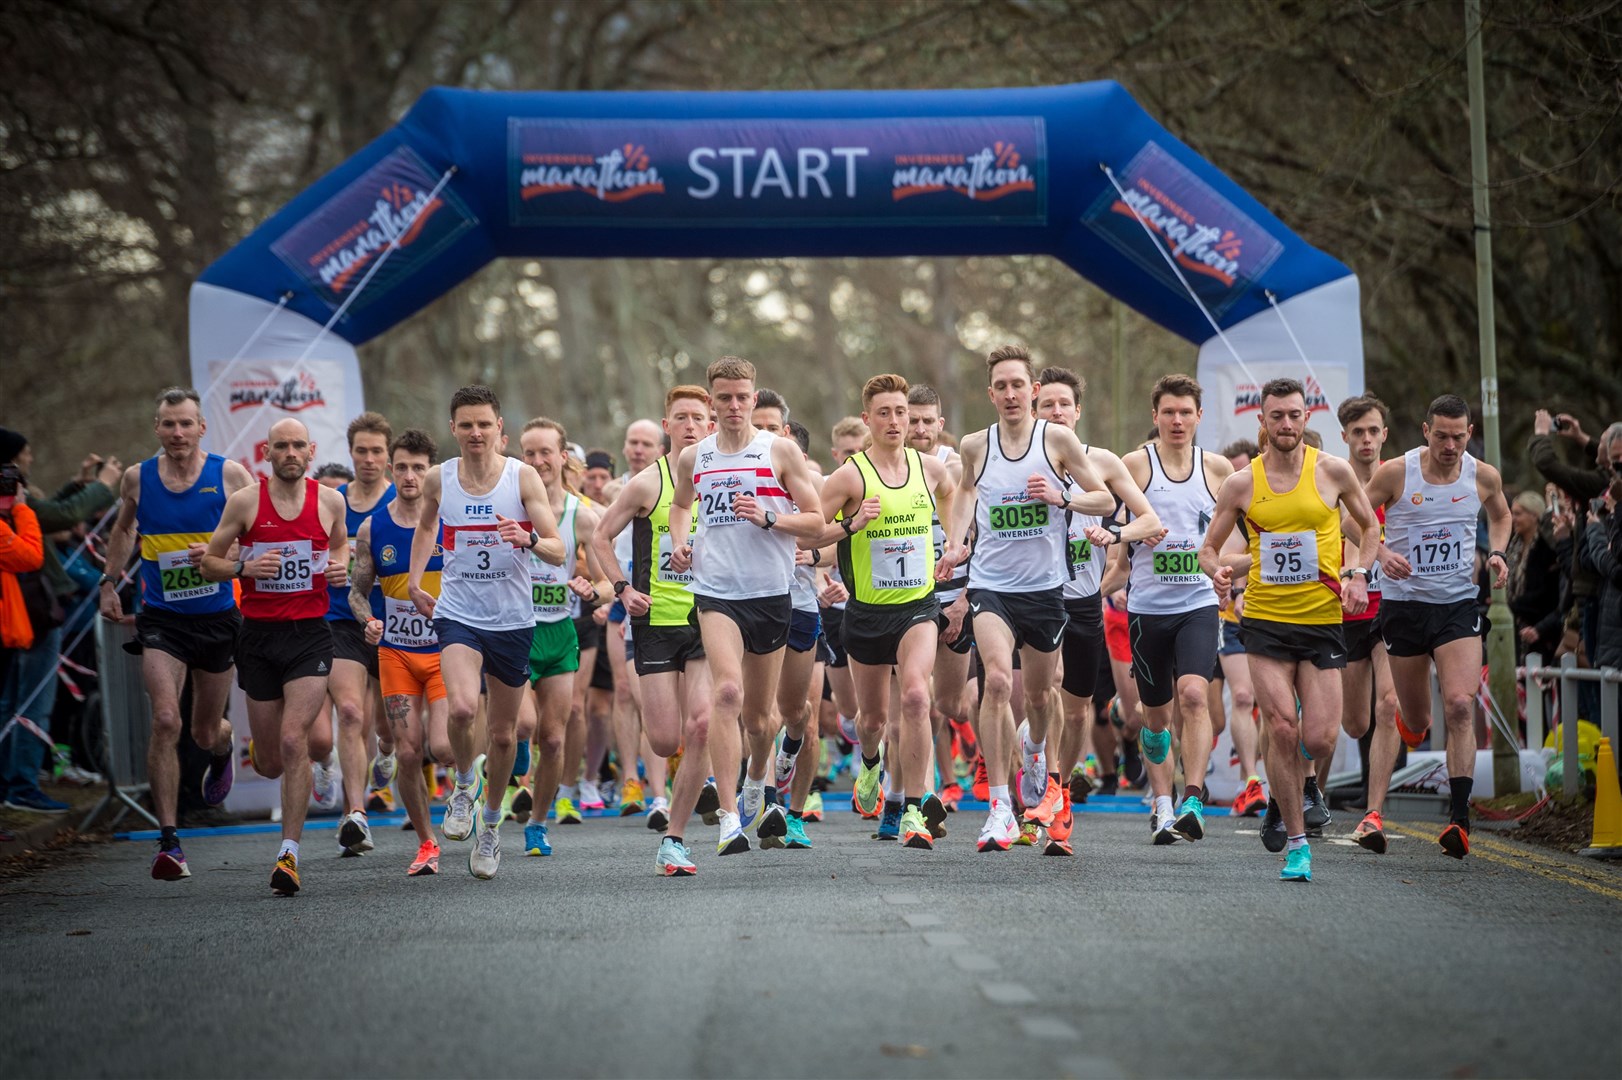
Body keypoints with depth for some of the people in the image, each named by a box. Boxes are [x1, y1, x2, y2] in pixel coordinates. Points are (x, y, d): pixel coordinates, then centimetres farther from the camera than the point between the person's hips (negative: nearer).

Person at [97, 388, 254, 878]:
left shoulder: (231, 476, -7)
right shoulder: (137, 479, 0)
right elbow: (123, 528, 22)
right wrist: (109, 582, 17)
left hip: (218, 618, 0)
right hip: (161, 620, 0)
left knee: (206, 731, 14)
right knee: (165, 720, -19)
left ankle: (222, 750, 55)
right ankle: (169, 842, -17)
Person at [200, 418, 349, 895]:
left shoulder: (330, 500, 3)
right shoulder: (245, 501, -3)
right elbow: (208, 563, 4)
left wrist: (341, 567, 0)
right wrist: (245, 567, -16)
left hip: (310, 635, 0)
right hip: (259, 635, 0)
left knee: (293, 741, -17)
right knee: (270, 763, 6)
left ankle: (290, 853, -10)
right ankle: (262, 746, 47)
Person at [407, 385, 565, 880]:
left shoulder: (523, 477, -7)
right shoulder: (439, 478, 0)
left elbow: (558, 551, -9)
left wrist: (527, 539, -29)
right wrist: (414, 580, 14)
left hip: (513, 620, 0)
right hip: (458, 614, 0)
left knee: (503, 733, 9)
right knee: (462, 708, -26)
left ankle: (491, 823, 32)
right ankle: (464, 783, 3)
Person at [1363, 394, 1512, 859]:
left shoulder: (1484, 476, 0)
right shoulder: (1396, 473, -8)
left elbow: (1500, 514, 22)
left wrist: (1497, 553, 3)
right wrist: (1380, 553, -17)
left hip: (1458, 605, 1)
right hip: (1404, 605, -1)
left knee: (1460, 707, -18)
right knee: (1415, 722, 7)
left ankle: (1460, 817, -18)